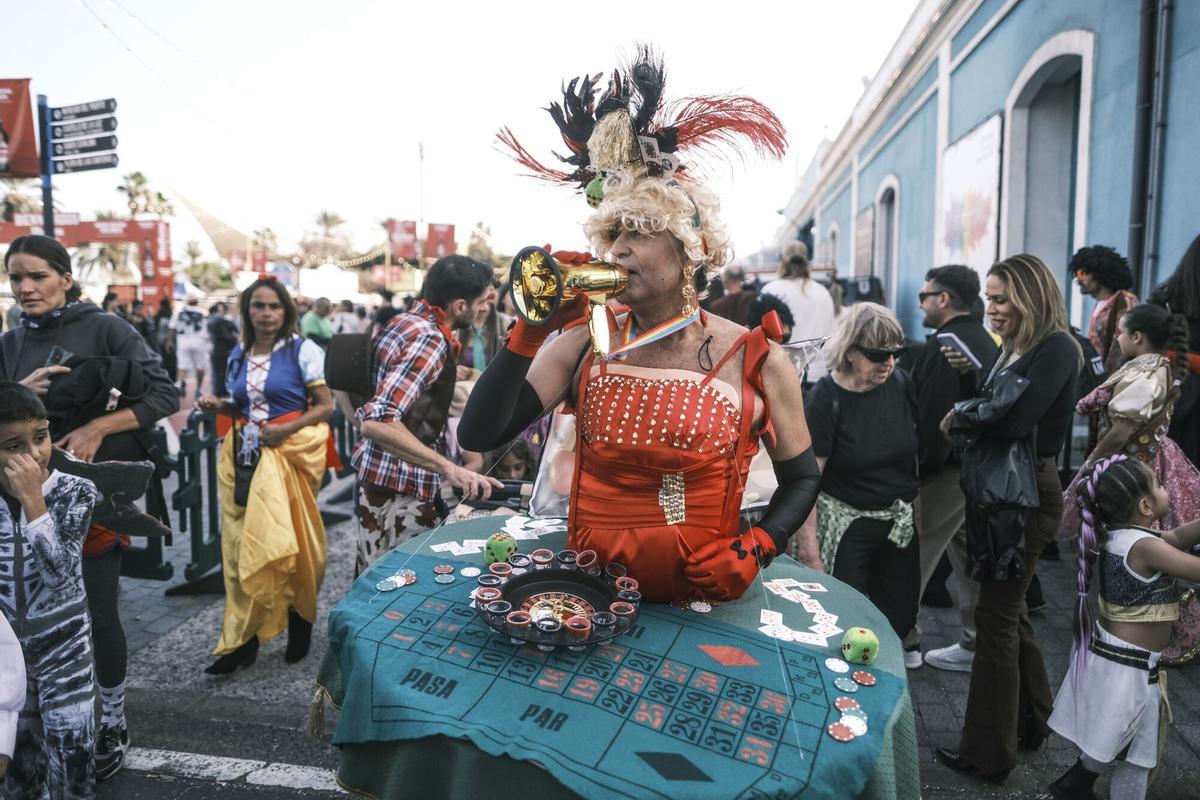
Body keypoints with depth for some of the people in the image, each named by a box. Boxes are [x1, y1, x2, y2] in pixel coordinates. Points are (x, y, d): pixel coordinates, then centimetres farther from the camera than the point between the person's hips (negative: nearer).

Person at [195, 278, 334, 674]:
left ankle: (299, 621, 18)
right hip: (244, 455, 5)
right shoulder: (238, 355, 12)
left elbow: (325, 406, -5)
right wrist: (219, 406, 2)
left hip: (290, 453, -5)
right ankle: (242, 638, 10)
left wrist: (286, 429, -18)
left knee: (287, 542, -2)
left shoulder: (303, 350, -4)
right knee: (241, 542, 2)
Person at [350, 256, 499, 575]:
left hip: (374, 474, 9)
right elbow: (377, 422, -32)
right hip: (401, 491, -9)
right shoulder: (430, 339, -21)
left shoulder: (399, 322, 7)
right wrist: (449, 468, -36)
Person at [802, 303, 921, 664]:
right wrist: (810, 552, -16)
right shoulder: (825, 398, -17)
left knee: (900, 606, 14)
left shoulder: (900, 384, -5)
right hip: (846, 522, -4)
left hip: (901, 518, 4)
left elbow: (917, 446, 11)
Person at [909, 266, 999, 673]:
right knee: (970, 557, 16)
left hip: (948, 468, -10)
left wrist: (919, 468, -16)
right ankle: (976, 642, 26)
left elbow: (932, 417, -23)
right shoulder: (985, 342, 14)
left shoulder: (943, 346, -18)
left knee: (915, 554, 0)